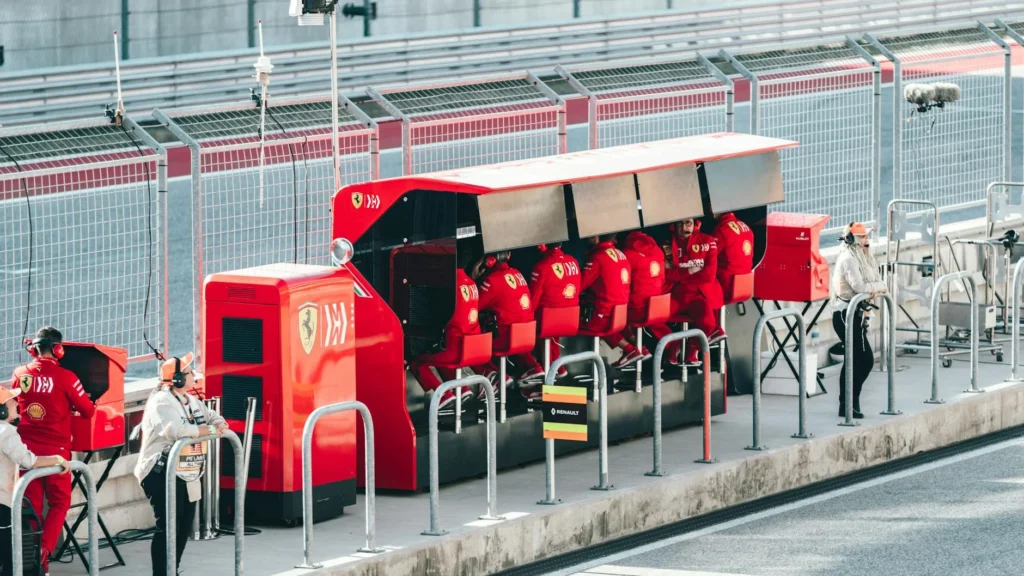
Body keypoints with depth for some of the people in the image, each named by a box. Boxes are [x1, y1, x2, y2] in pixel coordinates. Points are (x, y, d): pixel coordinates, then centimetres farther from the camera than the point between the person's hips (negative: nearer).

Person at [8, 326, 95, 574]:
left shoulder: (20, 375, -1)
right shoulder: (65, 377, -12)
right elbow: (88, 411, -4)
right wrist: (74, 405, 17)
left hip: (27, 449, 3)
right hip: (55, 450, -3)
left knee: (32, 504, 12)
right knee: (59, 502, 9)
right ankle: (44, 550, -8)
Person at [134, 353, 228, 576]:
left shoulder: (191, 401, 13)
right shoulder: (161, 402, -17)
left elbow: (212, 417, 20)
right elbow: (175, 430, -32)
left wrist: (220, 424, -6)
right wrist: (210, 430, -23)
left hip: (187, 476, 9)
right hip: (162, 475, -9)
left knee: (184, 526, 14)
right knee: (167, 528, -10)